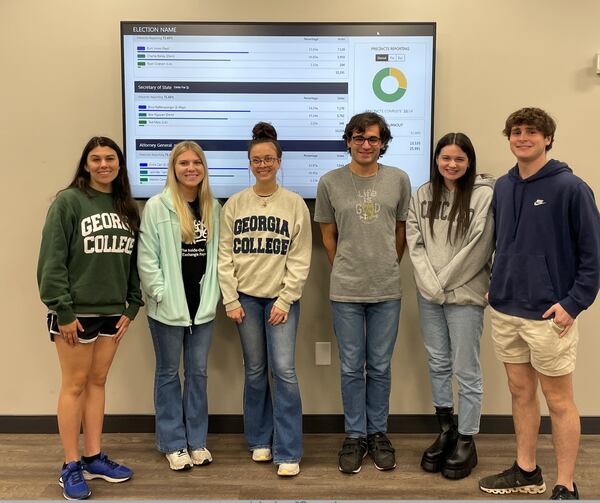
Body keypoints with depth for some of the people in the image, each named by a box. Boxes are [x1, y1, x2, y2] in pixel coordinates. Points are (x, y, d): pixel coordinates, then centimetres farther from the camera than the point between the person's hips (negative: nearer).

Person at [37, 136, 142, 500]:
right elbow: (52, 261, -12)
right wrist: (63, 310, -15)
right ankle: (71, 467, 15)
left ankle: (93, 457, 24)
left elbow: (133, 261, 11)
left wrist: (131, 307, 5)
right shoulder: (68, 201, -8)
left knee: (97, 382, 13)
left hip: (112, 312, 5)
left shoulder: (127, 207, 8)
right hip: (75, 312, -5)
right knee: (75, 385, 3)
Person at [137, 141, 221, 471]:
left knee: (197, 372, 12)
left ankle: (196, 440, 26)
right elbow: (147, 258, -10)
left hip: (202, 304, 4)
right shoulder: (157, 206, -8)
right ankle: (173, 444, 21)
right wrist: (161, 294, -13)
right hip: (168, 306, -4)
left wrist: (212, 293, 1)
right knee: (169, 373, 9)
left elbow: (216, 254, 8)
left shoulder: (213, 207, 6)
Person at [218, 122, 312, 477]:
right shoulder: (234, 204, 3)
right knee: (255, 371, 9)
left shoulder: (295, 204, -2)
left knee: (284, 370, -7)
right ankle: (260, 440, 26)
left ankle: (288, 452, 3)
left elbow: (300, 259, -3)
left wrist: (285, 300, -8)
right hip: (246, 298, 2)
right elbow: (225, 255, 3)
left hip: (282, 299, -2)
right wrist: (231, 300, -2)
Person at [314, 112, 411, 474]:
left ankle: (378, 433, 27)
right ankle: (355, 436, 24)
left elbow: (401, 232, 10)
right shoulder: (330, 183, -1)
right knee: (352, 368, 9)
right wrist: (346, 272, 9)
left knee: (380, 367, 11)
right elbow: (328, 236, 8)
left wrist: (388, 269, 11)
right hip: (346, 292, -1)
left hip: (387, 290, 1)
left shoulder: (398, 180, 2)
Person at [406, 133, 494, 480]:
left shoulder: (484, 194, -9)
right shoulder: (422, 195, 6)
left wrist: (444, 283, -10)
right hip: (428, 295, 5)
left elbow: (476, 249, -13)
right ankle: (446, 431, 31)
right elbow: (415, 243, 2)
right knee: (438, 365, 15)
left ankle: (466, 442, 18)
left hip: (465, 295, -5)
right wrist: (430, 284, -9)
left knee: (466, 370, 3)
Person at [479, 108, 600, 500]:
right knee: (521, 392, 16)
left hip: (549, 314, -6)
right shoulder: (502, 187, 8)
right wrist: (497, 287, 10)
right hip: (505, 311, 6)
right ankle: (526, 471, 31)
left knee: (559, 400, 5)